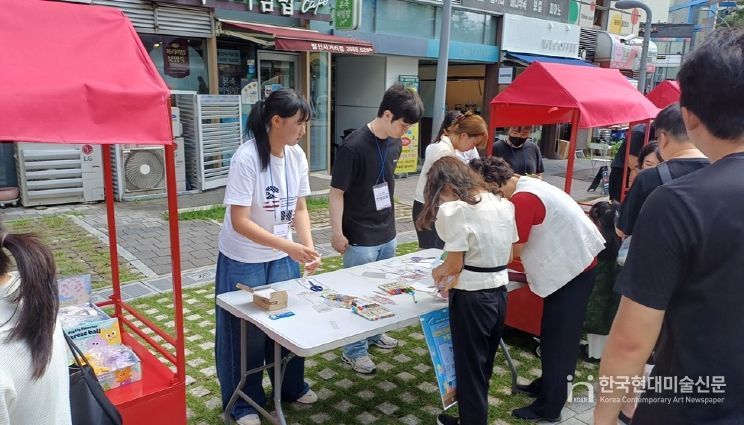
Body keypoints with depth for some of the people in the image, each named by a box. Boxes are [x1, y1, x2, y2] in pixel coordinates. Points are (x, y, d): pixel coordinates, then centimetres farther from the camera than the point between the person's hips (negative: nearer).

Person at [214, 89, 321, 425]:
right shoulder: (246, 158, -25)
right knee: (246, 333, 9)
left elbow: (299, 208, 1)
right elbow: (239, 222, -26)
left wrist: (308, 246, -14)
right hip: (243, 261, -5)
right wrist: (289, 246, -33)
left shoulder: (297, 155, -6)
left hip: (282, 257, 6)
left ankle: (291, 386, 40)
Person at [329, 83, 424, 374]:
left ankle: (374, 333, 42)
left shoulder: (395, 144, 2)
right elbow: (337, 192, -17)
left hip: (387, 233, 7)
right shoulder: (354, 147, -21)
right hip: (360, 238, -7)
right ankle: (354, 350, 23)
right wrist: (337, 233, -15)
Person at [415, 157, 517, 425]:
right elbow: (507, 255, 12)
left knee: (469, 367, 11)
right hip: (499, 294, 8)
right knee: (483, 365, 23)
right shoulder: (502, 203, 7)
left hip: (472, 299, -7)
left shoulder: (453, 209, -15)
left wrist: (440, 273, 8)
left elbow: (455, 264, -16)